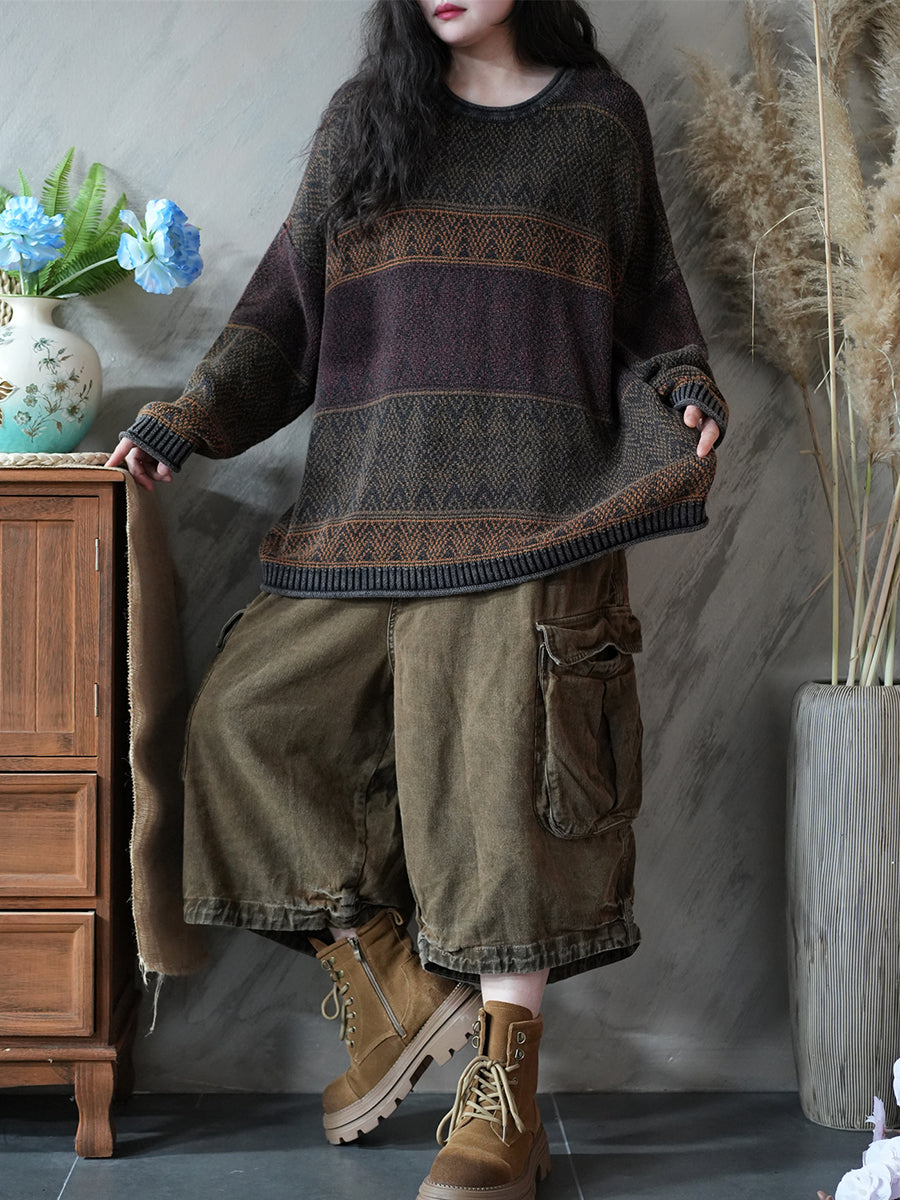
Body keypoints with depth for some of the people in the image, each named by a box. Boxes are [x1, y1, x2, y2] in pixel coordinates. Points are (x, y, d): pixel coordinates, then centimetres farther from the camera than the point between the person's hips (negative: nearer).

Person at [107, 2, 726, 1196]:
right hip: (366, 511, 4)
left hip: (526, 508, -3)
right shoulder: (362, 119, 17)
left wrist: (683, 398, -6)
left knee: (496, 764, -9)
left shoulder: (601, 117, 13)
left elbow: (647, 300, 14)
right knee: (246, 717, -5)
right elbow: (287, 301, 15)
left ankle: (503, 1092, -1)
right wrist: (189, 419, 4)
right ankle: (388, 984, 8)